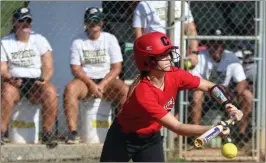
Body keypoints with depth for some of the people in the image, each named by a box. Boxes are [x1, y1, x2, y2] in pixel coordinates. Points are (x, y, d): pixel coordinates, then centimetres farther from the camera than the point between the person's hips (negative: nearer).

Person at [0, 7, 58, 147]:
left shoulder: (39, 40, 10)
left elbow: (48, 67, 3)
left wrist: (43, 80, -17)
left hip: (36, 82, 1)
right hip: (14, 82, -1)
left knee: (51, 92, -31)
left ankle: (47, 134, -23)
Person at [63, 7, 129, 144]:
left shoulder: (110, 39, 5)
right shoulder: (78, 42, 5)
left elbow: (116, 67, -1)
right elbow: (75, 68, -2)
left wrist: (102, 85, -15)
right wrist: (91, 84, -17)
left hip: (107, 81, 0)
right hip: (85, 80, 0)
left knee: (125, 90, -30)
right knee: (70, 89, -33)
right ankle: (73, 132, -33)